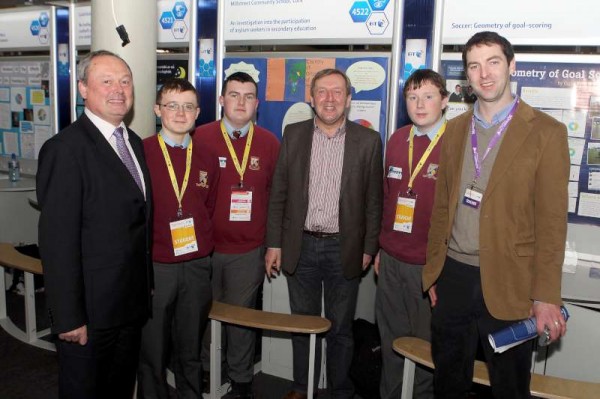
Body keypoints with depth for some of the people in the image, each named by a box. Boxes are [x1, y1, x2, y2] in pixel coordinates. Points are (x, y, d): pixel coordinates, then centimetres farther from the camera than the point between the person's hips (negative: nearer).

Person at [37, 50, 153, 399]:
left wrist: (147, 285, 11)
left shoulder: (135, 143, 8)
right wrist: (69, 318, -19)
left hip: (132, 303, 7)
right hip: (90, 309, -7)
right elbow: (58, 240, -20)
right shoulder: (66, 148, -17)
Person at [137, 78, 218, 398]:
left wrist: (202, 246, 7)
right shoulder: (140, 152, -7)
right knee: (152, 351, 11)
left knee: (190, 350, 17)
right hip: (154, 266, -3)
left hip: (197, 266, 3)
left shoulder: (206, 158, 6)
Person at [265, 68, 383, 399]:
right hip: (300, 246, 2)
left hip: (344, 249, -1)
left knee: (340, 328, 12)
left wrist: (369, 248, -1)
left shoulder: (368, 140, -2)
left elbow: (373, 201, 1)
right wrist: (274, 244, 1)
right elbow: (278, 194, 3)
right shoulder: (293, 135, 1)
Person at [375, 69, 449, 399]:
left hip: (432, 264, -5)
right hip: (392, 260, 5)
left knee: (427, 342, 10)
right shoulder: (397, 140, 8)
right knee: (391, 338, 18)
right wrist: (381, 247, 14)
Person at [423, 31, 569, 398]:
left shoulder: (546, 133, -6)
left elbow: (552, 223, -9)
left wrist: (546, 297, -12)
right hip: (453, 277, 4)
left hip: (508, 283, -4)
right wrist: (433, 271, 10)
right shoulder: (455, 129, 8)